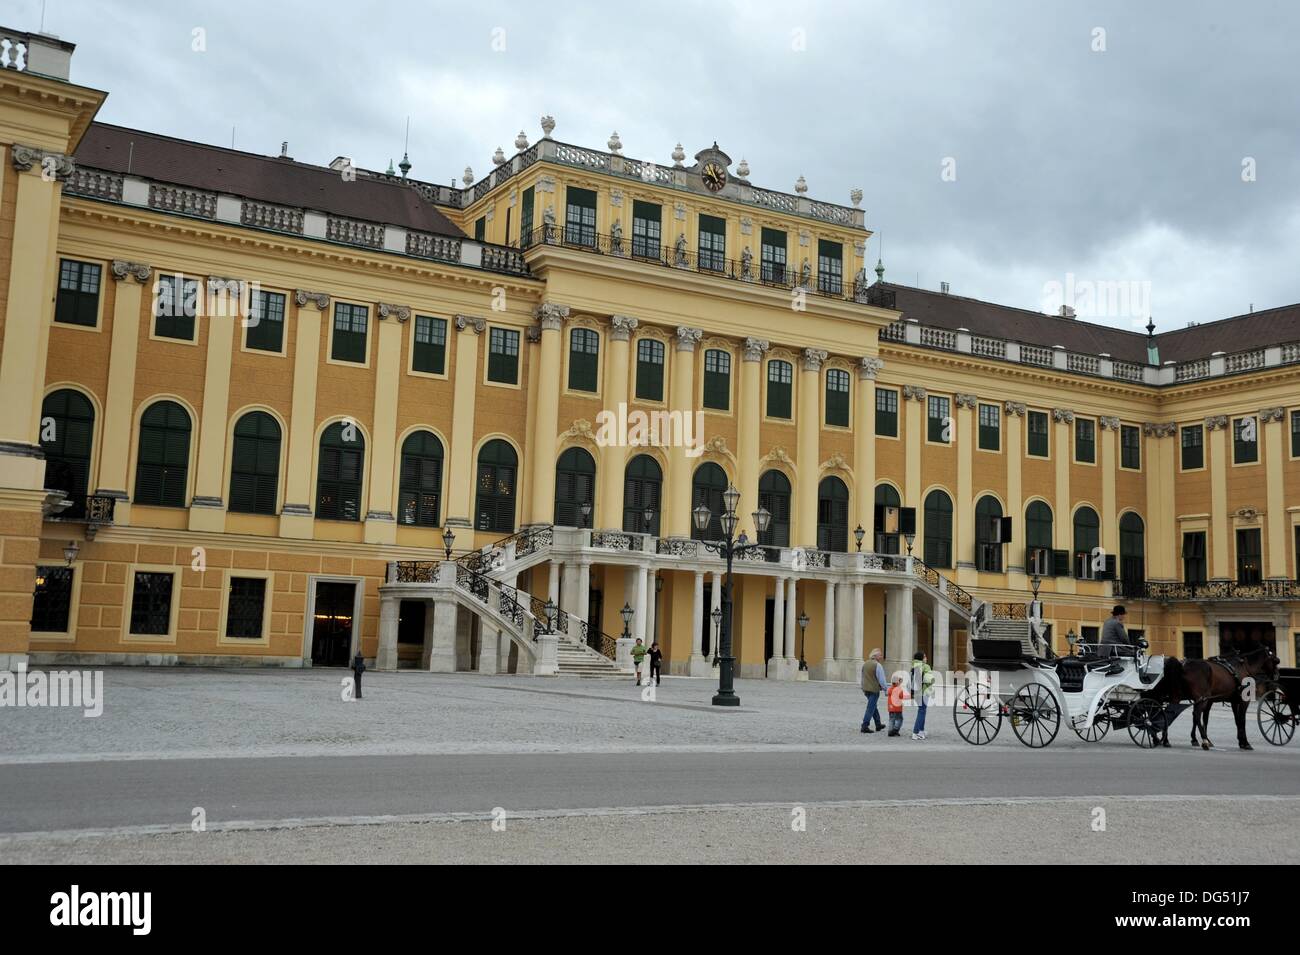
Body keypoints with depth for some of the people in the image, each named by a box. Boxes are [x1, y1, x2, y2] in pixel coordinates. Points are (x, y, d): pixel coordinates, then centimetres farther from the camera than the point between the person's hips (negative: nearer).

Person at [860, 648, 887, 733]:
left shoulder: (865, 664, 8)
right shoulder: (877, 665, -16)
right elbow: (881, 679, -15)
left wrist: (863, 687, 24)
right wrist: (885, 688, -4)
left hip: (866, 689, 8)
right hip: (874, 689, -8)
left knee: (874, 707, 20)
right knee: (871, 708, -4)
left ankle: (878, 725, 30)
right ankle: (865, 726, -6)